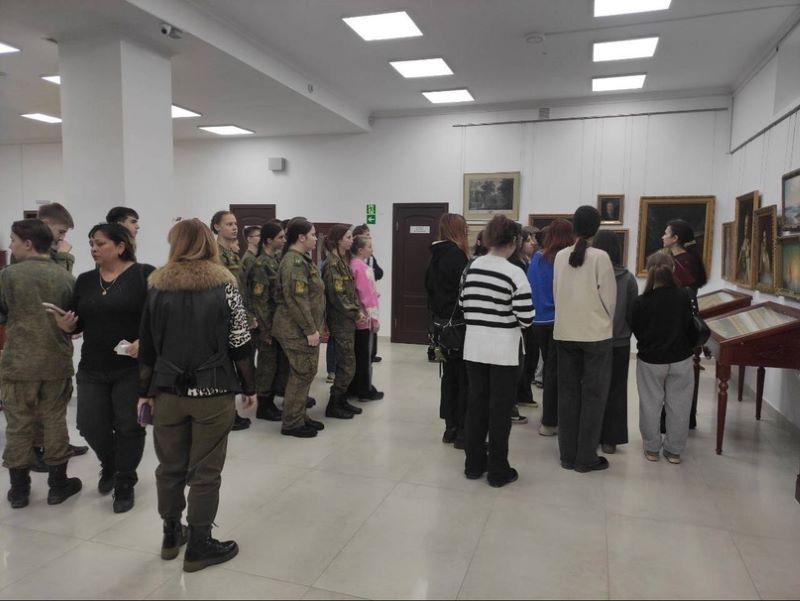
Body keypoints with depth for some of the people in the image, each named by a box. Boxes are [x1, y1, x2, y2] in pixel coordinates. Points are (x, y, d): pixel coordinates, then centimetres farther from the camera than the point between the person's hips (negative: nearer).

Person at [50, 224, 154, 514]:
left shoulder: (144, 275, -8)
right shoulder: (85, 280, 9)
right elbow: (79, 323, 13)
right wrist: (66, 325, -8)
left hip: (133, 368, -5)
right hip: (92, 368, 5)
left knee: (128, 426, 4)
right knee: (90, 425, 8)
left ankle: (125, 483, 23)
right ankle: (110, 465, 38)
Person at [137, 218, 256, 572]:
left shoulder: (157, 286, 3)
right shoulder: (224, 285, -4)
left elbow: (147, 346, 3)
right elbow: (240, 344, -6)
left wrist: (144, 392, 12)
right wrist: (249, 387, 4)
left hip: (168, 391, 3)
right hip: (213, 392, -3)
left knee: (170, 467, 17)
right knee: (204, 472, 6)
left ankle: (171, 536, 33)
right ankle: (198, 546, 16)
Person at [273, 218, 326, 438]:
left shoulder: (302, 259, 15)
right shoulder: (294, 262, -18)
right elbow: (296, 299, -23)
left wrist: (314, 327, 20)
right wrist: (310, 329, -21)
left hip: (303, 328, 10)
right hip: (297, 329, -10)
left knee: (306, 372, 15)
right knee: (302, 373, -3)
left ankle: (299, 416, 26)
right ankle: (291, 423, 8)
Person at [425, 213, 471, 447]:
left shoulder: (436, 255, 11)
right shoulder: (456, 254, -15)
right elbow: (463, 289, -19)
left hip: (442, 322, 9)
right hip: (458, 323, -9)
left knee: (450, 375, 14)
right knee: (464, 377, -1)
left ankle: (450, 428, 22)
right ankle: (462, 431, 4)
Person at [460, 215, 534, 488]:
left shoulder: (471, 268, 1)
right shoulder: (514, 274, -14)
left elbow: (464, 305, 7)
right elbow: (527, 318, -15)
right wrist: (507, 317, 5)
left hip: (474, 346, 5)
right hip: (504, 349, -5)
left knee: (476, 404, 14)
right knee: (500, 409, 6)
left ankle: (474, 464, 25)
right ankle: (498, 471, 16)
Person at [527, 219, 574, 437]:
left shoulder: (537, 258, 1)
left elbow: (529, 287, 6)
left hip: (539, 321, 5)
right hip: (559, 321, -5)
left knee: (548, 367, 19)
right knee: (555, 370, 4)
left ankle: (549, 415, 31)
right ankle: (549, 422, 9)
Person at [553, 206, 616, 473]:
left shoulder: (560, 256, 1)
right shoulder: (600, 257, -11)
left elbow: (556, 294, 5)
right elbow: (609, 298, -6)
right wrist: (606, 323, 12)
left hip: (565, 332, 4)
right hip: (596, 333, -4)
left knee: (568, 392, 11)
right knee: (594, 395, 6)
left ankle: (568, 454, 18)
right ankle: (586, 457, 12)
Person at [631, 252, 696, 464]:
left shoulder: (641, 302, -12)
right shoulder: (684, 296, -9)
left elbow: (636, 331, -2)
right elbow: (690, 326, -1)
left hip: (650, 360, -1)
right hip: (680, 359, 1)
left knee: (650, 405, 12)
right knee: (678, 405, 12)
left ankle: (651, 448, 22)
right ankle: (674, 450, 21)